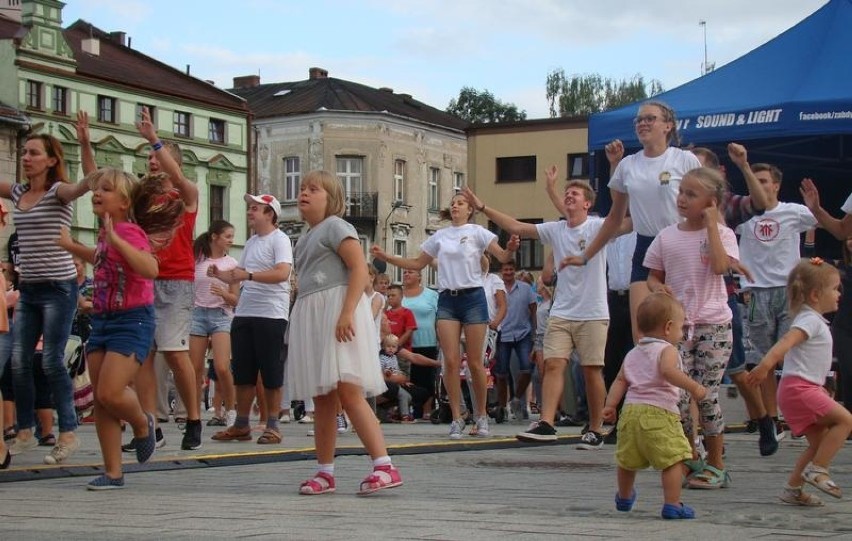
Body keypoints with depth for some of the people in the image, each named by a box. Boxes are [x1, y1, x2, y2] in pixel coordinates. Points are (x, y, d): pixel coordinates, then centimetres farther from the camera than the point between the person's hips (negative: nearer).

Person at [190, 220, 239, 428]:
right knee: (195, 369, -1)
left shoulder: (231, 263, 4)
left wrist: (223, 293, -15)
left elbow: (235, 300, 3)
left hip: (221, 315, -1)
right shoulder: (196, 259, 4)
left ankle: (230, 409, 3)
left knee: (222, 368, -15)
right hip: (198, 313, 1)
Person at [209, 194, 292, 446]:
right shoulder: (251, 242, 18)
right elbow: (238, 274, 24)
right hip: (244, 314, 8)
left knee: (271, 373, -1)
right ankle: (241, 425, 16)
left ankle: (272, 425, 7)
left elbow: (283, 273, -22)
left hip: (271, 315, -8)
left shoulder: (279, 239, -7)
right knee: (243, 372, 9)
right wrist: (219, 274, 4)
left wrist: (249, 275, -27)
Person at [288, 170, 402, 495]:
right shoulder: (307, 238, 23)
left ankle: (384, 467, -21)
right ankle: (325, 473, 12)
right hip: (311, 318, 9)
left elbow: (360, 269, -14)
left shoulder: (335, 226, -2)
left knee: (349, 392, -18)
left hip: (337, 313, -9)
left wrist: (348, 312, -25)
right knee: (322, 400, 8)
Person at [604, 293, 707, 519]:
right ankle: (672, 505, -13)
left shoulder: (632, 354, 19)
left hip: (631, 409, 8)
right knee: (673, 458, -6)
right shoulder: (667, 350, -4)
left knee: (627, 460, 23)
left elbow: (620, 380, 14)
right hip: (659, 412, -8)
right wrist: (693, 387, -21)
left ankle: (624, 498, 43)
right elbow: (668, 371, -23)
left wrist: (610, 405, 11)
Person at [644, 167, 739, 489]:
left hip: (713, 325, -3)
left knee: (705, 395, -4)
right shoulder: (667, 237, 7)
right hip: (677, 325, 3)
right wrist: (659, 288, -10)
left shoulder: (722, 234, -1)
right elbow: (653, 277, 13)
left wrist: (711, 225, -14)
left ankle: (716, 465, 8)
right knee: (678, 395, -2)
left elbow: (720, 266, -20)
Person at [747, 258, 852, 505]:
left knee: (820, 441, 8)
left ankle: (792, 489, 10)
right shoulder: (810, 320, -13)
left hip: (804, 388, 10)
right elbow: (787, 340, -30)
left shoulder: (812, 320, 19)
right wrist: (766, 364, -45)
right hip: (799, 386, -10)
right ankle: (817, 469, -14)